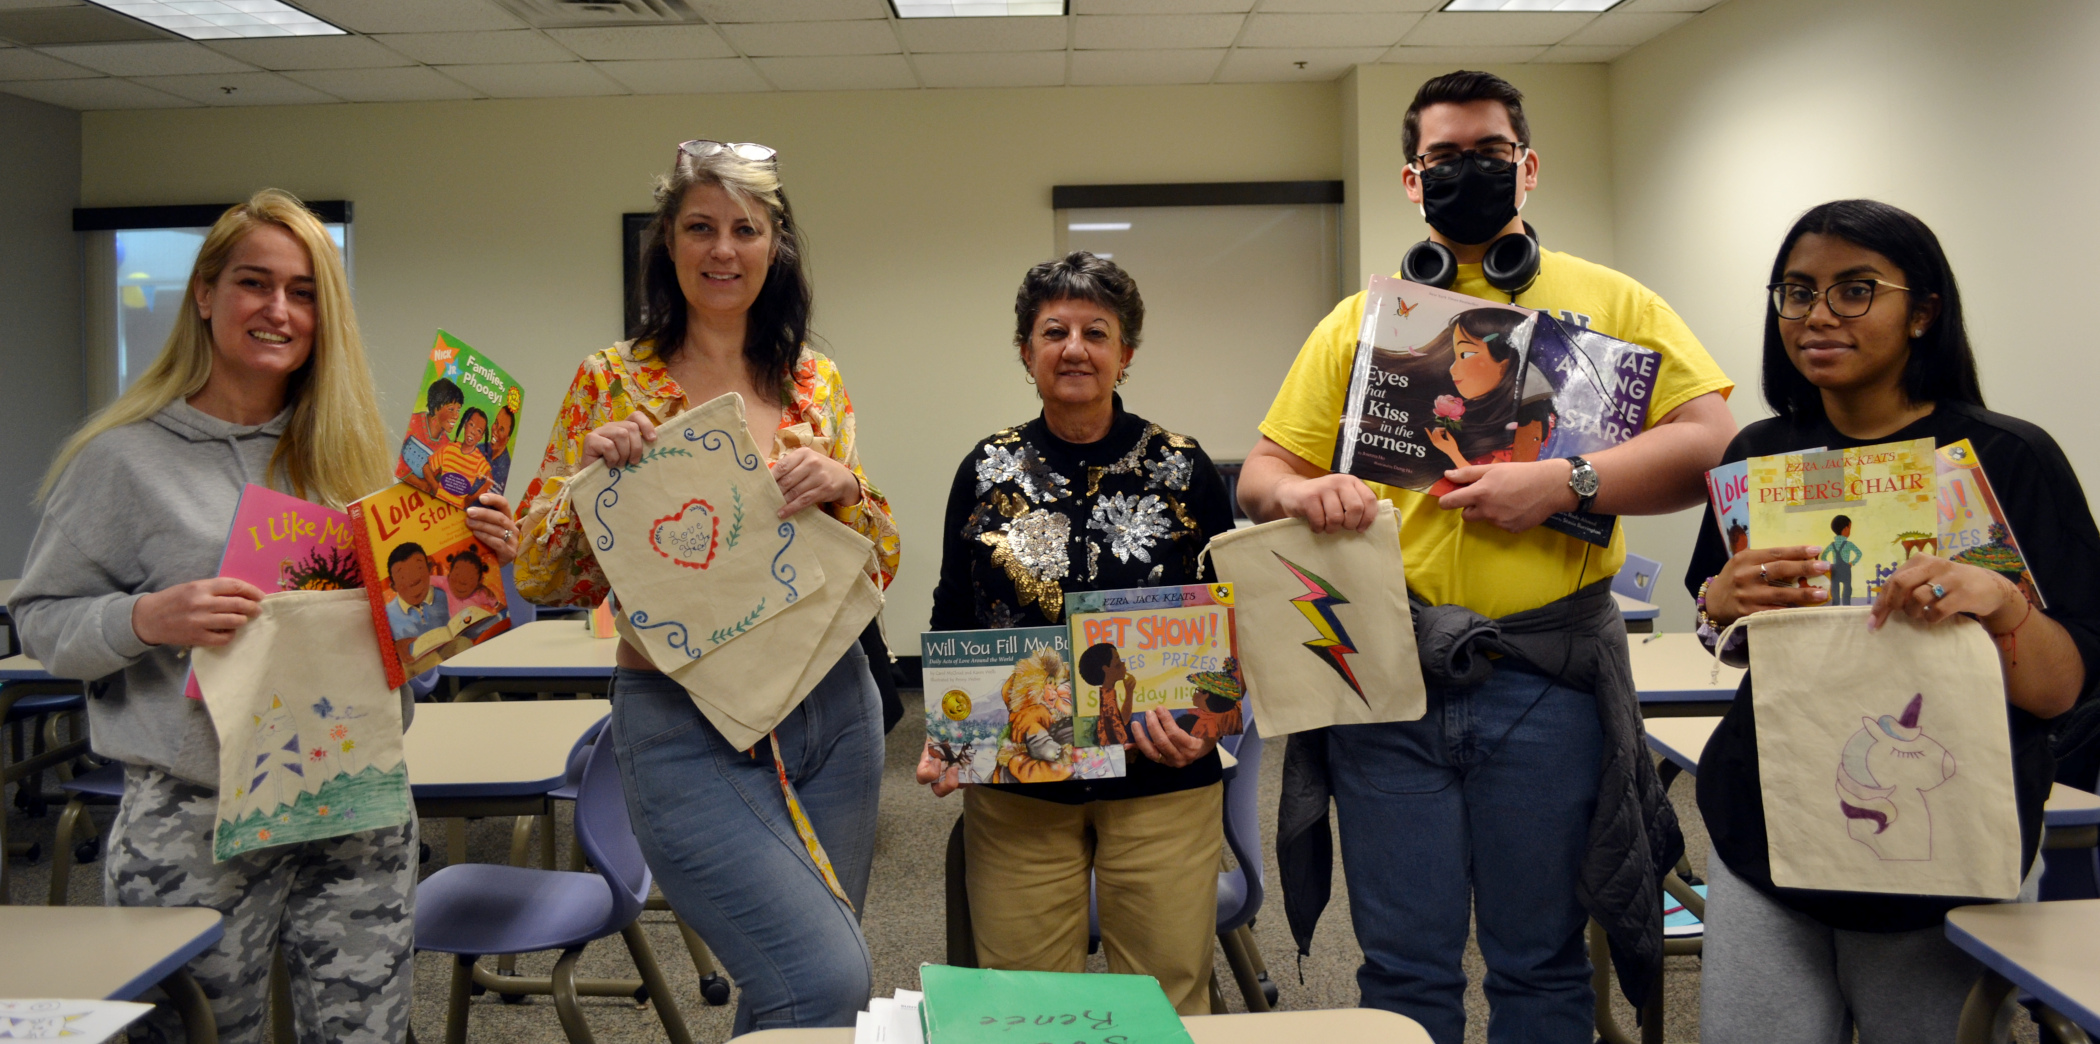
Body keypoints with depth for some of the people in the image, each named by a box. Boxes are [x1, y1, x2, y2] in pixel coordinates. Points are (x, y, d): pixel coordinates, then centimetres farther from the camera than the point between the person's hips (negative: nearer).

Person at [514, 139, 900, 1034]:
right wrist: (590, 471, -18)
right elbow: (540, 580, -1)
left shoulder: (815, 383, 7)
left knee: (786, 989, 15)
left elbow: (880, 568, 7)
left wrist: (843, 486, -13)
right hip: (684, 728, -3)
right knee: (829, 978, -17)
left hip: (831, 709, 4)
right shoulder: (613, 381, -1)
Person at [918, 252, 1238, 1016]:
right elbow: (951, 624, 9)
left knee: (1166, 1004, 8)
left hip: (1163, 782, -1)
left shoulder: (1181, 469, 1)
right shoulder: (988, 471, 4)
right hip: (1016, 788, 1)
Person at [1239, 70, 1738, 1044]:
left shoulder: (1611, 301, 7)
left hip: (1545, 677, -1)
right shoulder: (1358, 323, 12)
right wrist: (1301, 492, -12)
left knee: (1540, 964, 11)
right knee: (1404, 965, 9)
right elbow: (1261, 474, 12)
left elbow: (1713, 442, -4)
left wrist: (1564, 483, -16)